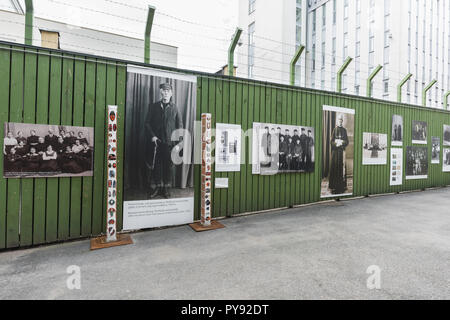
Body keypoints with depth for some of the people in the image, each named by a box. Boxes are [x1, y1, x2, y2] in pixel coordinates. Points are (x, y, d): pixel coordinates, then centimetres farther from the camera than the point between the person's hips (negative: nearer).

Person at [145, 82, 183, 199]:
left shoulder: (175, 108, 5)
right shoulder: (154, 106, 9)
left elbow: (180, 127, 3)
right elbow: (147, 123, 9)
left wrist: (178, 143, -4)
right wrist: (152, 136, -6)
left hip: (170, 143, -1)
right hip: (156, 142, 2)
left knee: (168, 166, 3)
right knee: (156, 165, 6)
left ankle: (166, 188, 17)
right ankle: (158, 187, 21)